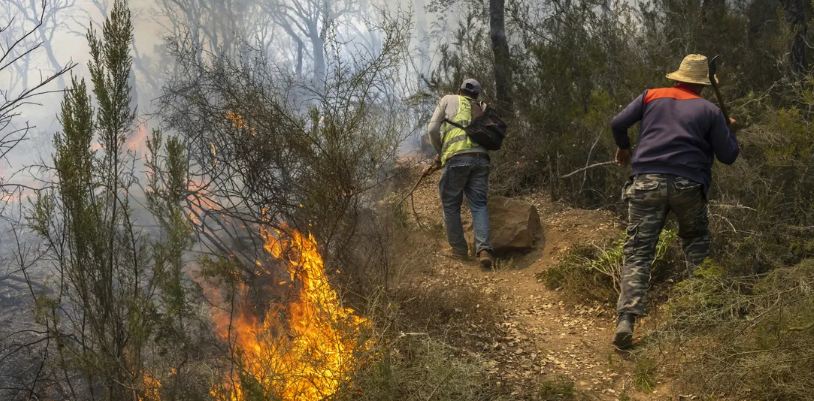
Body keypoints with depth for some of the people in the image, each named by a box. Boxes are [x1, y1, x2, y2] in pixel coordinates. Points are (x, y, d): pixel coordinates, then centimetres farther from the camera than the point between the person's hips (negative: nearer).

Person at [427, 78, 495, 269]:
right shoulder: (482, 109, 25)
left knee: (451, 204, 9)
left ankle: (458, 249, 11)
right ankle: (484, 249, -14)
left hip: (457, 158, -3)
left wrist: (439, 152, 22)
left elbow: (433, 129, 9)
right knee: (479, 204, 2)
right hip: (481, 158, 3)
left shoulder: (449, 100, 16)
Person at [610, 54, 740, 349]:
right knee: (696, 243, 26)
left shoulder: (651, 96, 13)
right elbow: (728, 156, 10)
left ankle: (626, 320, -16)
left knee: (638, 252, -3)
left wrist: (623, 147, 28)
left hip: (647, 182, 0)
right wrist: (729, 130, 29)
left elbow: (618, 123, 8)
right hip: (688, 184, 0)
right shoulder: (710, 111, 10)